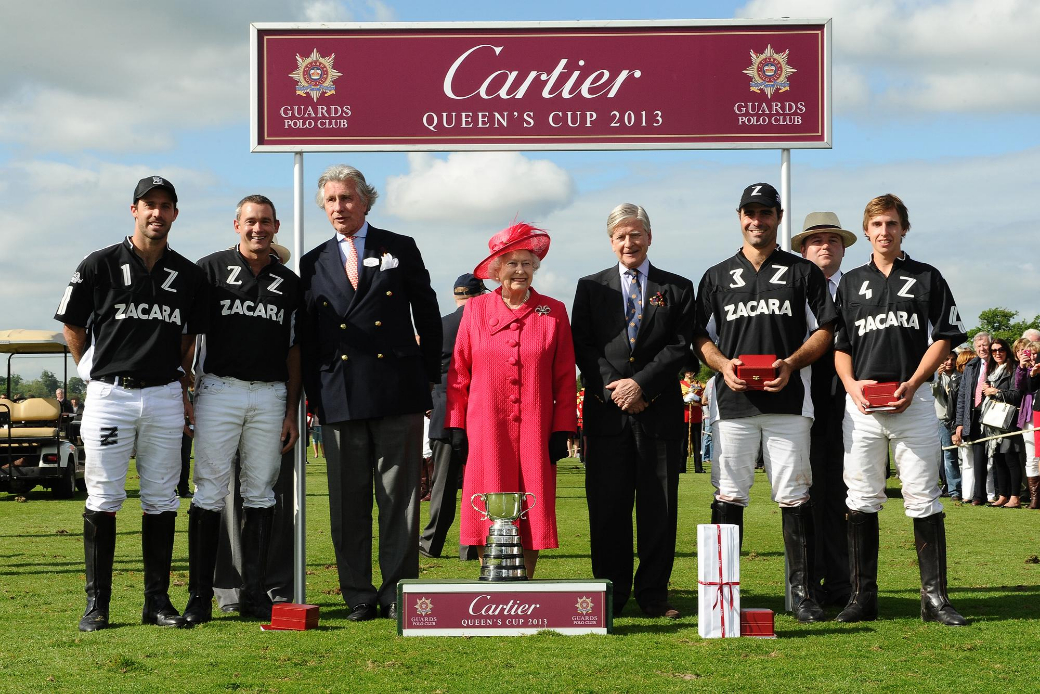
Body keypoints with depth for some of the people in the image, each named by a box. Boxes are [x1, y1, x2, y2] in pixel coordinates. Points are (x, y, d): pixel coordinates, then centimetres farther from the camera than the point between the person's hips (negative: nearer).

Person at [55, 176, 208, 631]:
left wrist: (181, 387, 13)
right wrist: (96, 375, 6)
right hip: (109, 394, -2)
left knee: (161, 500, 5)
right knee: (103, 499, 0)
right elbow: (73, 326, 8)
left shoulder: (188, 276, 8)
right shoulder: (100, 265, 0)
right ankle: (97, 603, 6)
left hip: (165, 396, 3)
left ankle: (157, 600, 12)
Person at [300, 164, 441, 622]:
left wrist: (429, 377, 6)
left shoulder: (401, 250, 8)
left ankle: (398, 592, 7)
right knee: (348, 499, 4)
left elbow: (427, 315, 10)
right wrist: (313, 394, 5)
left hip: (398, 393, -2)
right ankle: (358, 595, 12)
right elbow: (307, 337, 13)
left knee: (400, 496, 0)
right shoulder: (313, 264, 13)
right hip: (339, 398, 2)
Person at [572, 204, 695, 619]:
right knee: (607, 505, 0)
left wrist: (640, 383, -11)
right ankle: (611, 592, 8)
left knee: (659, 506, 1)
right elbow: (583, 347, 6)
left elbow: (680, 347, 1)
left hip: (659, 410, 0)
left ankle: (654, 592, 9)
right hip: (606, 412, 1)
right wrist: (614, 389, -7)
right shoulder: (590, 288, 12)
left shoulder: (678, 288, 10)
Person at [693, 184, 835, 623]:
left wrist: (791, 363, -9)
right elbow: (700, 335, 14)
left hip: (788, 401, -1)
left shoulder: (803, 272, 11)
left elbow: (824, 331, 8)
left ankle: (803, 592, 2)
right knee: (729, 496, 0)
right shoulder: (717, 276, 15)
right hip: (733, 401, 1)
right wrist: (723, 364, -5)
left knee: (794, 497, -3)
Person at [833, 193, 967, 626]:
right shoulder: (851, 282, 16)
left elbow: (943, 337, 5)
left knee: (923, 499, -3)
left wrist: (912, 384, -9)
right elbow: (838, 343, 15)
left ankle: (934, 597, 1)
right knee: (861, 500, 2)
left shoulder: (926, 278, 9)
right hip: (861, 403, 2)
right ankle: (862, 596, 7)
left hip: (913, 400, -2)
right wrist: (851, 384, -4)